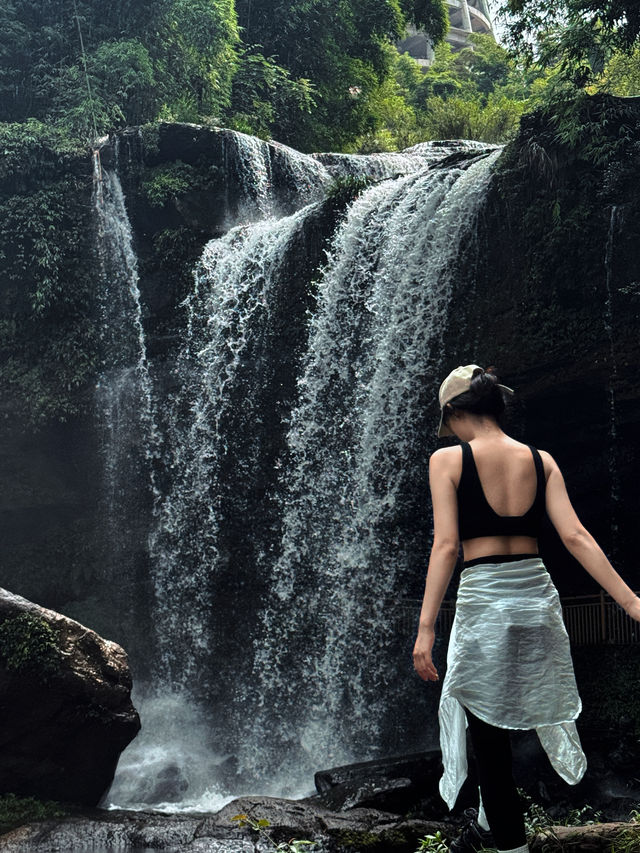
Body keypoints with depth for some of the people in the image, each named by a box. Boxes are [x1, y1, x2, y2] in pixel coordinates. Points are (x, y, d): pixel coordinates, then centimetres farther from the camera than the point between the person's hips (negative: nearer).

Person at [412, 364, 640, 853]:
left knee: (489, 736, 8)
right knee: (495, 722, 26)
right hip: (537, 596, 6)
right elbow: (575, 536, -3)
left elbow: (445, 546, -13)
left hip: (482, 601, -5)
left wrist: (426, 628, -13)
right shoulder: (541, 460, 5)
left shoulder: (448, 460, -6)